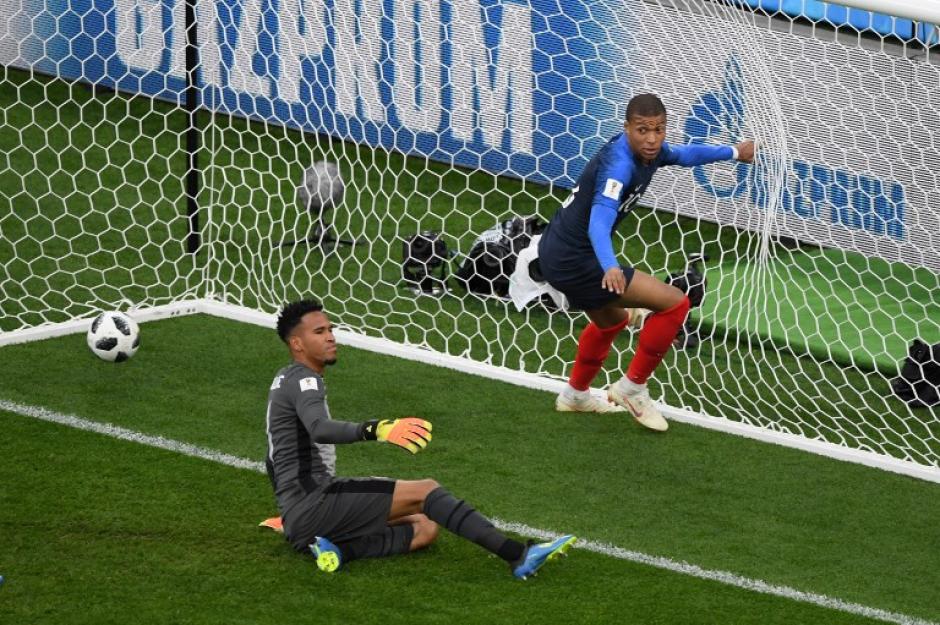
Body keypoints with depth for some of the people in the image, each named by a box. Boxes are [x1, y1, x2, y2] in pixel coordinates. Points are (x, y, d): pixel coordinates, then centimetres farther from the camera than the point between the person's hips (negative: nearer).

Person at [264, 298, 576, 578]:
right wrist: (377, 430, -48)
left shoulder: (286, 380, 24)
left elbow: (275, 461, 36)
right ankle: (517, 555, -27)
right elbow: (320, 429, -33)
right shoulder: (304, 381, -9)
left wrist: (291, 514, 48)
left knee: (425, 527, 2)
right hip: (314, 502, -10)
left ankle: (340, 551, -18)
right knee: (425, 490, -16)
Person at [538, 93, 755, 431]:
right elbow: (599, 220, -43)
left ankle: (575, 395, 54)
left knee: (611, 321, 36)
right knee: (674, 303, -10)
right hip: (573, 261, -10)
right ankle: (632, 388, 3)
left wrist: (733, 152, 33)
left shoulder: (647, 150, 0)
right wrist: (610, 266, -59)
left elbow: (683, 155, 24)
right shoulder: (619, 163, -28)